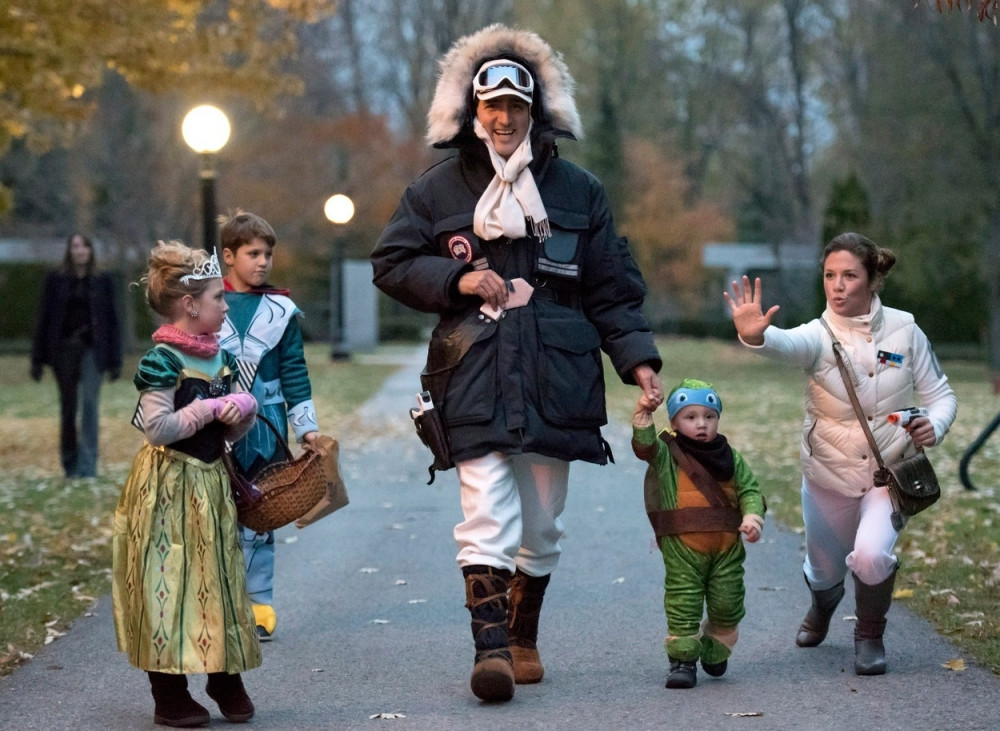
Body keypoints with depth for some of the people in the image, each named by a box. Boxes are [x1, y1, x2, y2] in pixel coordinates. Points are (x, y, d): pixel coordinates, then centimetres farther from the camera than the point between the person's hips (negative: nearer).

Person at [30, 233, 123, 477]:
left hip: (92, 350, -1)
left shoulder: (103, 281, 5)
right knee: (68, 409, 8)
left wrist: (115, 360, 0)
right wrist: (38, 359, 0)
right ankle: (69, 464, 21)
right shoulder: (55, 280, 4)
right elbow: (44, 319, 4)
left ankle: (87, 467, -7)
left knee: (90, 407, -9)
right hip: (64, 349, 1)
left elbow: (112, 320, 5)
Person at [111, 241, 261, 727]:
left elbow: (234, 432, 15)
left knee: (219, 578, 11)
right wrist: (210, 408, -17)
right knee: (169, 585, -2)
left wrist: (244, 410, -7)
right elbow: (157, 429, -22)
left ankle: (226, 679, 24)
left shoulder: (221, 360, 9)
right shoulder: (162, 361, -14)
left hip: (211, 484, 7)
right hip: (169, 486, -7)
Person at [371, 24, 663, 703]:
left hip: (555, 379, 2)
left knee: (542, 526, 10)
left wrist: (639, 358, -2)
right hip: (475, 378, -2)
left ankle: (524, 637, 27)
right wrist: (459, 278, -7)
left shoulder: (578, 190, 9)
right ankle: (491, 647, -17)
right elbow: (391, 263, 8)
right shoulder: (438, 189, 6)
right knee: (486, 517, -15)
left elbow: (613, 290, 9)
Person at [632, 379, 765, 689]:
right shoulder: (667, 455, 0)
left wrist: (752, 515, -13)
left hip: (727, 547, 3)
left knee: (727, 604, 8)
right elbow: (645, 448, -19)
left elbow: (749, 489, 6)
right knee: (683, 605, -3)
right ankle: (682, 660, 6)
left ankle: (716, 650, 32)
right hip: (682, 548, -3)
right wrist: (642, 423, -35)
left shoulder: (730, 457, 9)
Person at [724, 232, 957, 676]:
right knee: (824, 571, 18)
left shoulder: (904, 331, -9)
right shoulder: (819, 336, -15)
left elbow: (939, 394, 1)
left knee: (870, 557, -26)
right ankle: (822, 606, 58)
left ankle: (870, 636, 6)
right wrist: (755, 336, -64)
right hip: (829, 476, 1)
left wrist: (934, 426, -22)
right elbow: (787, 345, -40)